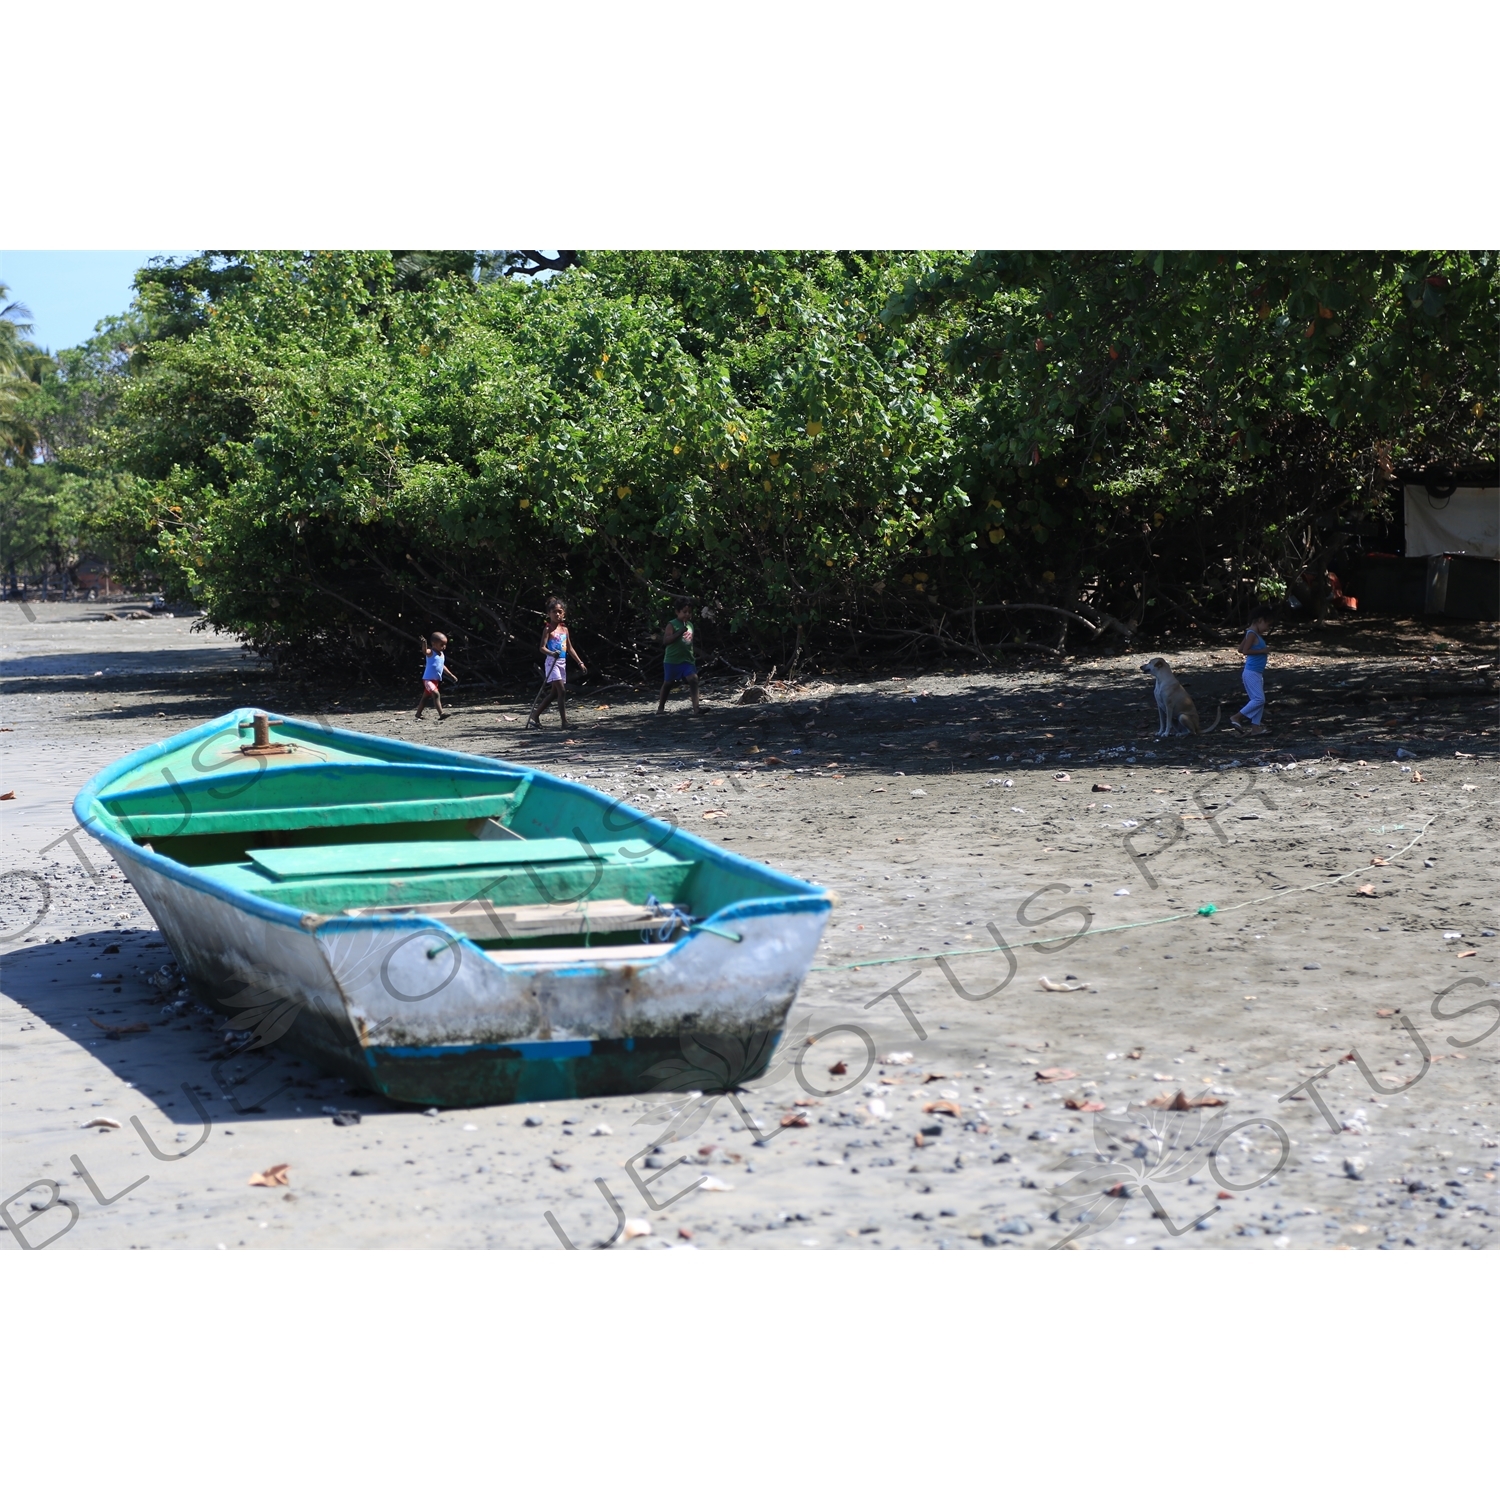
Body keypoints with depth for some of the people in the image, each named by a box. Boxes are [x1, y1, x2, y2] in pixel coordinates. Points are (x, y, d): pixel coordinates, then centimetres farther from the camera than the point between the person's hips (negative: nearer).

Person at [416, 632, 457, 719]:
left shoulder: (442, 654, 11)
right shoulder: (431, 653, -13)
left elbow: (443, 666, 24)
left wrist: (451, 675, 28)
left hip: (436, 680, 9)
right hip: (428, 679, -9)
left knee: (426, 697, 19)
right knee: (436, 694, -25)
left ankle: (418, 713, 30)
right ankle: (441, 713, -34)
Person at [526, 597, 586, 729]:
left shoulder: (564, 629, 13)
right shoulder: (548, 629, -7)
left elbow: (570, 648, 19)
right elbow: (542, 647, -14)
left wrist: (580, 663, 17)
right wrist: (552, 653, -33)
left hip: (562, 663, 8)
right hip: (552, 662, -8)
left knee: (554, 693, 10)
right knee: (562, 691, -14)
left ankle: (534, 716, 20)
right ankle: (564, 722, -12)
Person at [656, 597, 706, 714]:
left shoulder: (690, 625, 11)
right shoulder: (672, 625, -9)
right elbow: (666, 640, -21)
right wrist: (680, 632, -27)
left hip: (687, 659, 4)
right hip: (672, 660, -4)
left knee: (693, 679, -14)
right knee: (668, 683, 10)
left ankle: (696, 706, -21)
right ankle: (660, 707, 26)